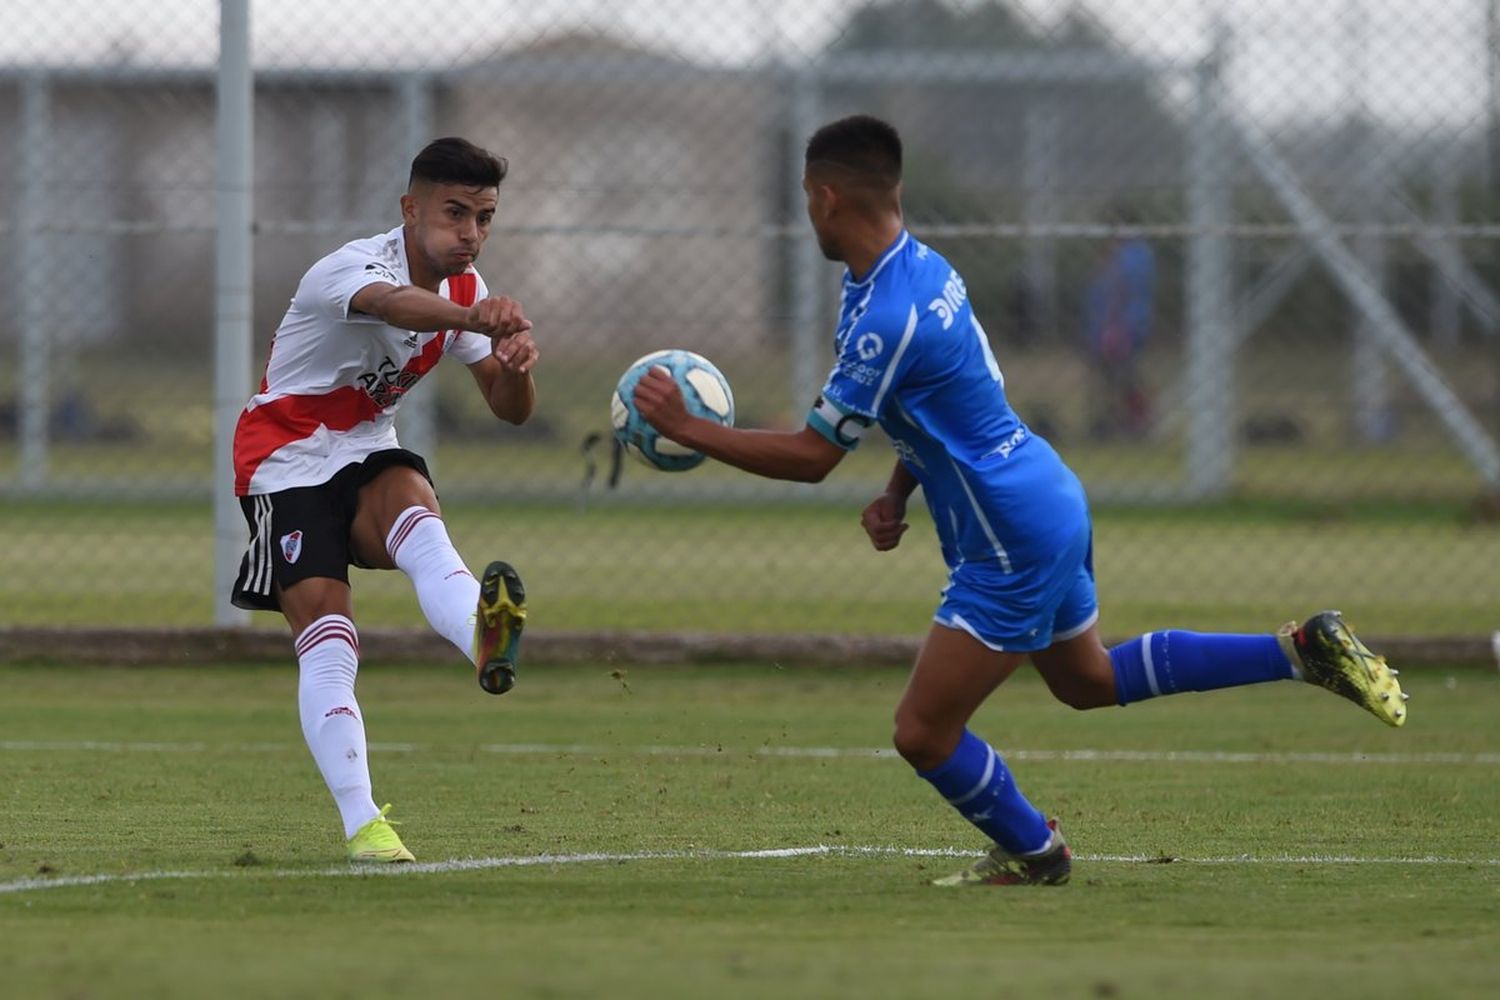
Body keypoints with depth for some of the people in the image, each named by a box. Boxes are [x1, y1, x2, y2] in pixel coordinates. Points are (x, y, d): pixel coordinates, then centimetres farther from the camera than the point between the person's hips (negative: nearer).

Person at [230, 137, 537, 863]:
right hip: (286, 460, -4)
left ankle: (482, 638, -65)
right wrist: (476, 318, -70)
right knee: (327, 631, -20)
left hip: (367, 456, 4)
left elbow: (510, 409, -1)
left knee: (416, 512, -33)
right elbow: (394, 305, -48)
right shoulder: (353, 268, -22)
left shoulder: (466, 290, 1)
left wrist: (515, 366, -27)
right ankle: (361, 824, -21)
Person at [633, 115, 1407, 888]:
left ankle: (1032, 855, 19)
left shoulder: (885, 323, -27)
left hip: (1013, 548, -10)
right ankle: (1301, 651, 27)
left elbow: (811, 455, -20)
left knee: (923, 735, -3)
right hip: (1049, 500, 10)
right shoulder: (925, 267, 3)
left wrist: (686, 429, -15)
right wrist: (895, 494, 6)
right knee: (1089, 680, 28)